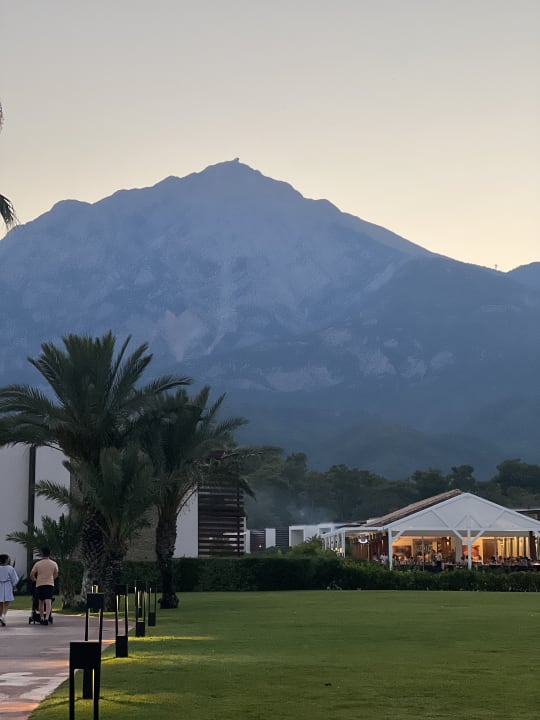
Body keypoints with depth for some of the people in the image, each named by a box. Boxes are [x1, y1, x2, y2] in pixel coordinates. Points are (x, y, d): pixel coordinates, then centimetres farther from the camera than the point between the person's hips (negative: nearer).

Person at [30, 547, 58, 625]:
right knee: (48, 602, -9)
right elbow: (56, 575, 13)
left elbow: (31, 575, 1)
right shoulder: (54, 564, 4)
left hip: (39, 584, 1)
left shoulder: (38, 564, 1)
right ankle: (47, 618, -25)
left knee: (41, 602, 14)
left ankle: (41, 618, 16)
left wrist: (35, 580, 21)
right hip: (50, 584, -1)